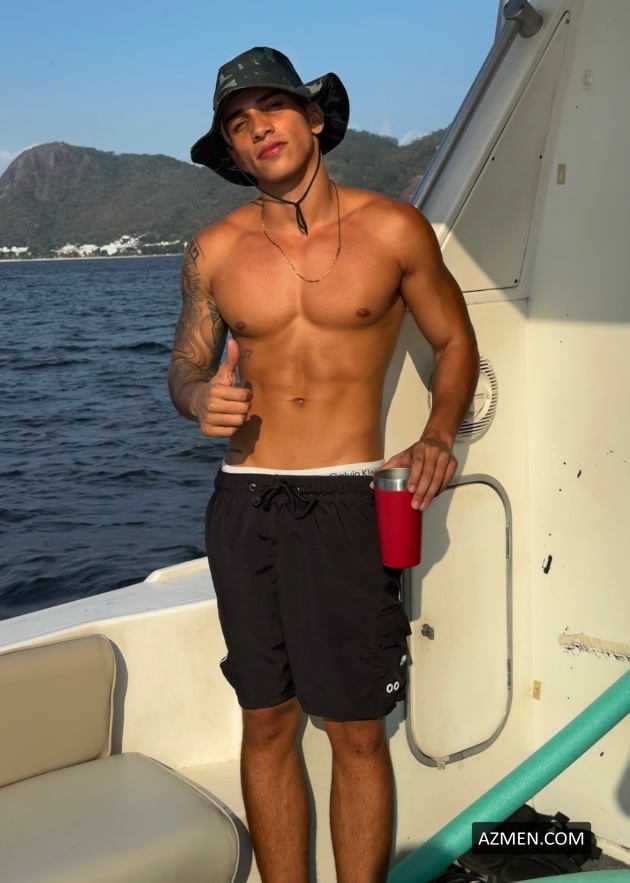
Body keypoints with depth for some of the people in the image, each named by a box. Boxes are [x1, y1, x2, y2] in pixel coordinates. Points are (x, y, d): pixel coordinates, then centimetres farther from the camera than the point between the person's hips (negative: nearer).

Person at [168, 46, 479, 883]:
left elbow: (455, 342, 10)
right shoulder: (215, 251, 5)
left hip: (346, 503, -2)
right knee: (267, 724, 9)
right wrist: (200, 397, -9)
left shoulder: (393, 230, 0)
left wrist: (439, 436, -7)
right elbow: (185, 366, 15)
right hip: (244, 504, 3)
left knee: (357, 732, 1)